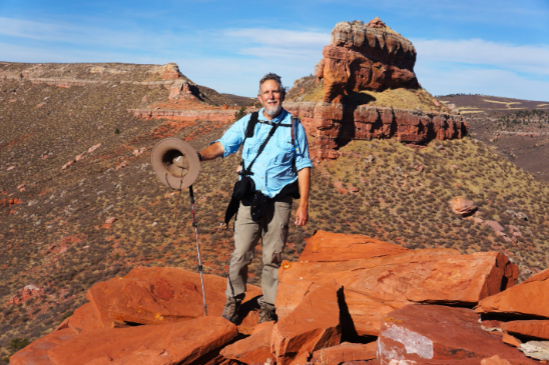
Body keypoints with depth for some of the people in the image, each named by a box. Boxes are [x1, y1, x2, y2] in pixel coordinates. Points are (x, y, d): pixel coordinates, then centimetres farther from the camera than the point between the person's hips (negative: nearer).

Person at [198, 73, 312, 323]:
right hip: (250, 198, 1)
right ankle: (234, 299, 22)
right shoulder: (247, 123, 7)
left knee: (273, 257, 6)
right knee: (241, 253, 1)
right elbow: (222, 146, 0)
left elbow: (303, 168, 3)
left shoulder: (294, 127, 4)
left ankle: (267, 305, 23)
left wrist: (303, 205, -2)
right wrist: (199, 156, -21)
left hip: (279, 201, 0)